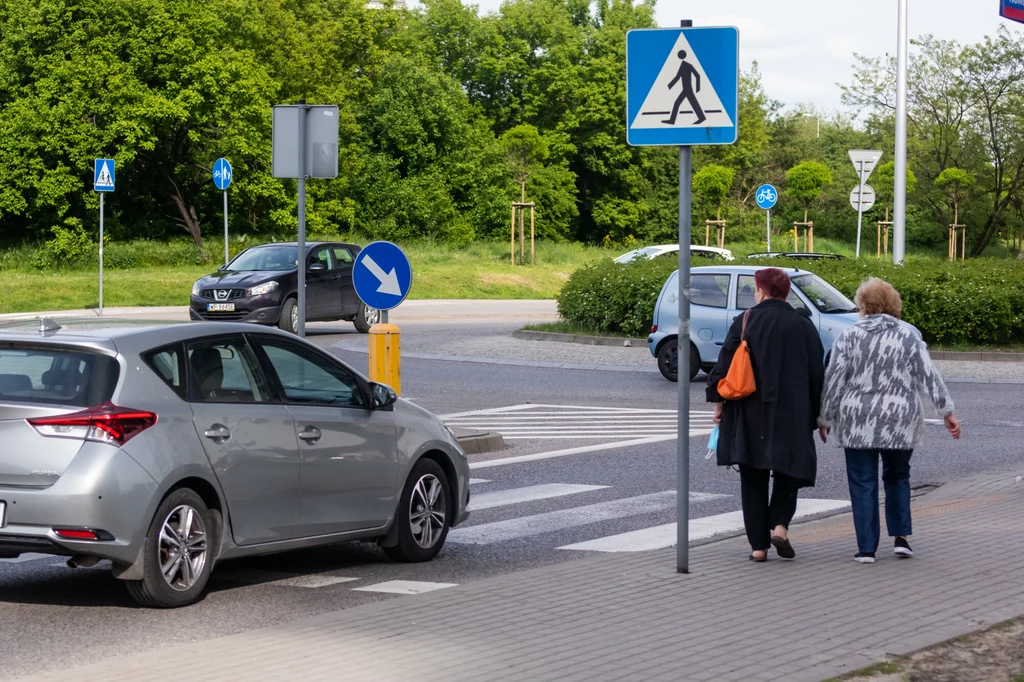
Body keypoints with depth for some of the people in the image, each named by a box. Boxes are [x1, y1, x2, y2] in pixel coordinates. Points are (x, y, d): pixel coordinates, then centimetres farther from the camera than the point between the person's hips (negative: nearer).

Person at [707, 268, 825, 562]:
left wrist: (718, 403, 5)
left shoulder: (745, 322, -3)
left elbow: (725, 366, -4)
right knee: (789, 472, 15)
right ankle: (780, 525, -7)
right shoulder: (803, 326, 2)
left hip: (750, 416, -1)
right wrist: (817, 414, 13)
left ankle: (758, 545, 4)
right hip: (792, 416, 1)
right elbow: (817, 373, 5)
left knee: (753, 479, 7)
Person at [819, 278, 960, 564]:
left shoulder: (850, 336, -3)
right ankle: (901, 537, 11)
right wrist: (947, 412, 1)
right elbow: (929, 376, -2)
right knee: (898, 477, 20)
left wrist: (826, 419, 5)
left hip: (857, 424, -2)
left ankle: (867, 548, 2)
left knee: (863, 484, 4)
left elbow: (833, 380, -4)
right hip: (900, 423, 2)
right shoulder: (909, 335, 1)